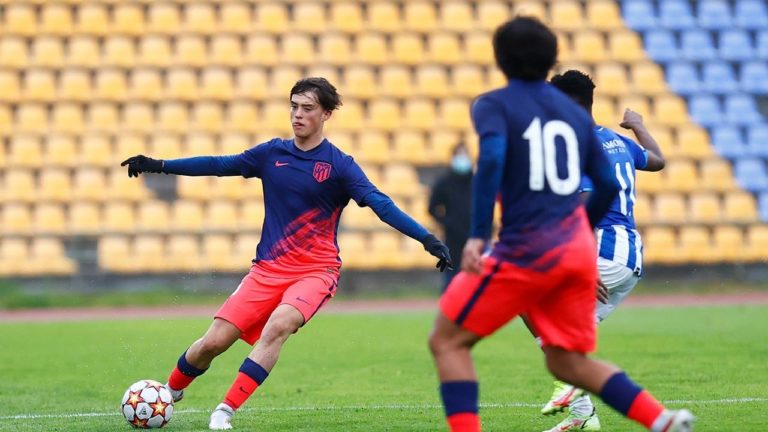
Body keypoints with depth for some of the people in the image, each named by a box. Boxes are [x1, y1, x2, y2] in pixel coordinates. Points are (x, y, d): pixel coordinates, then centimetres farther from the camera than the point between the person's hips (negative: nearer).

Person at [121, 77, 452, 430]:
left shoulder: (339, 165, -6)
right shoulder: (272, 153, 5)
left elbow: (380, 204, -15)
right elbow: (218, 165, 13)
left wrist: (428, 239, -27)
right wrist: (159, 166, 10)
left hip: (316, 272, -3)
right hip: (268, 270, 3)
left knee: (278, 326, -32)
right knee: (213, 342, -4)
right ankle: (170, 392, 25)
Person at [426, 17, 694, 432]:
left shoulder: (493, 105, 0)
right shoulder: (576, 113, 16)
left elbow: (492, 158, -19)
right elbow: (608, 186, 15)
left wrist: (477, 235, -22)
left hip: (526, 252, -6)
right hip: (578, 250, 6)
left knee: (446, 341, 6)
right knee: (568, 363, 16)